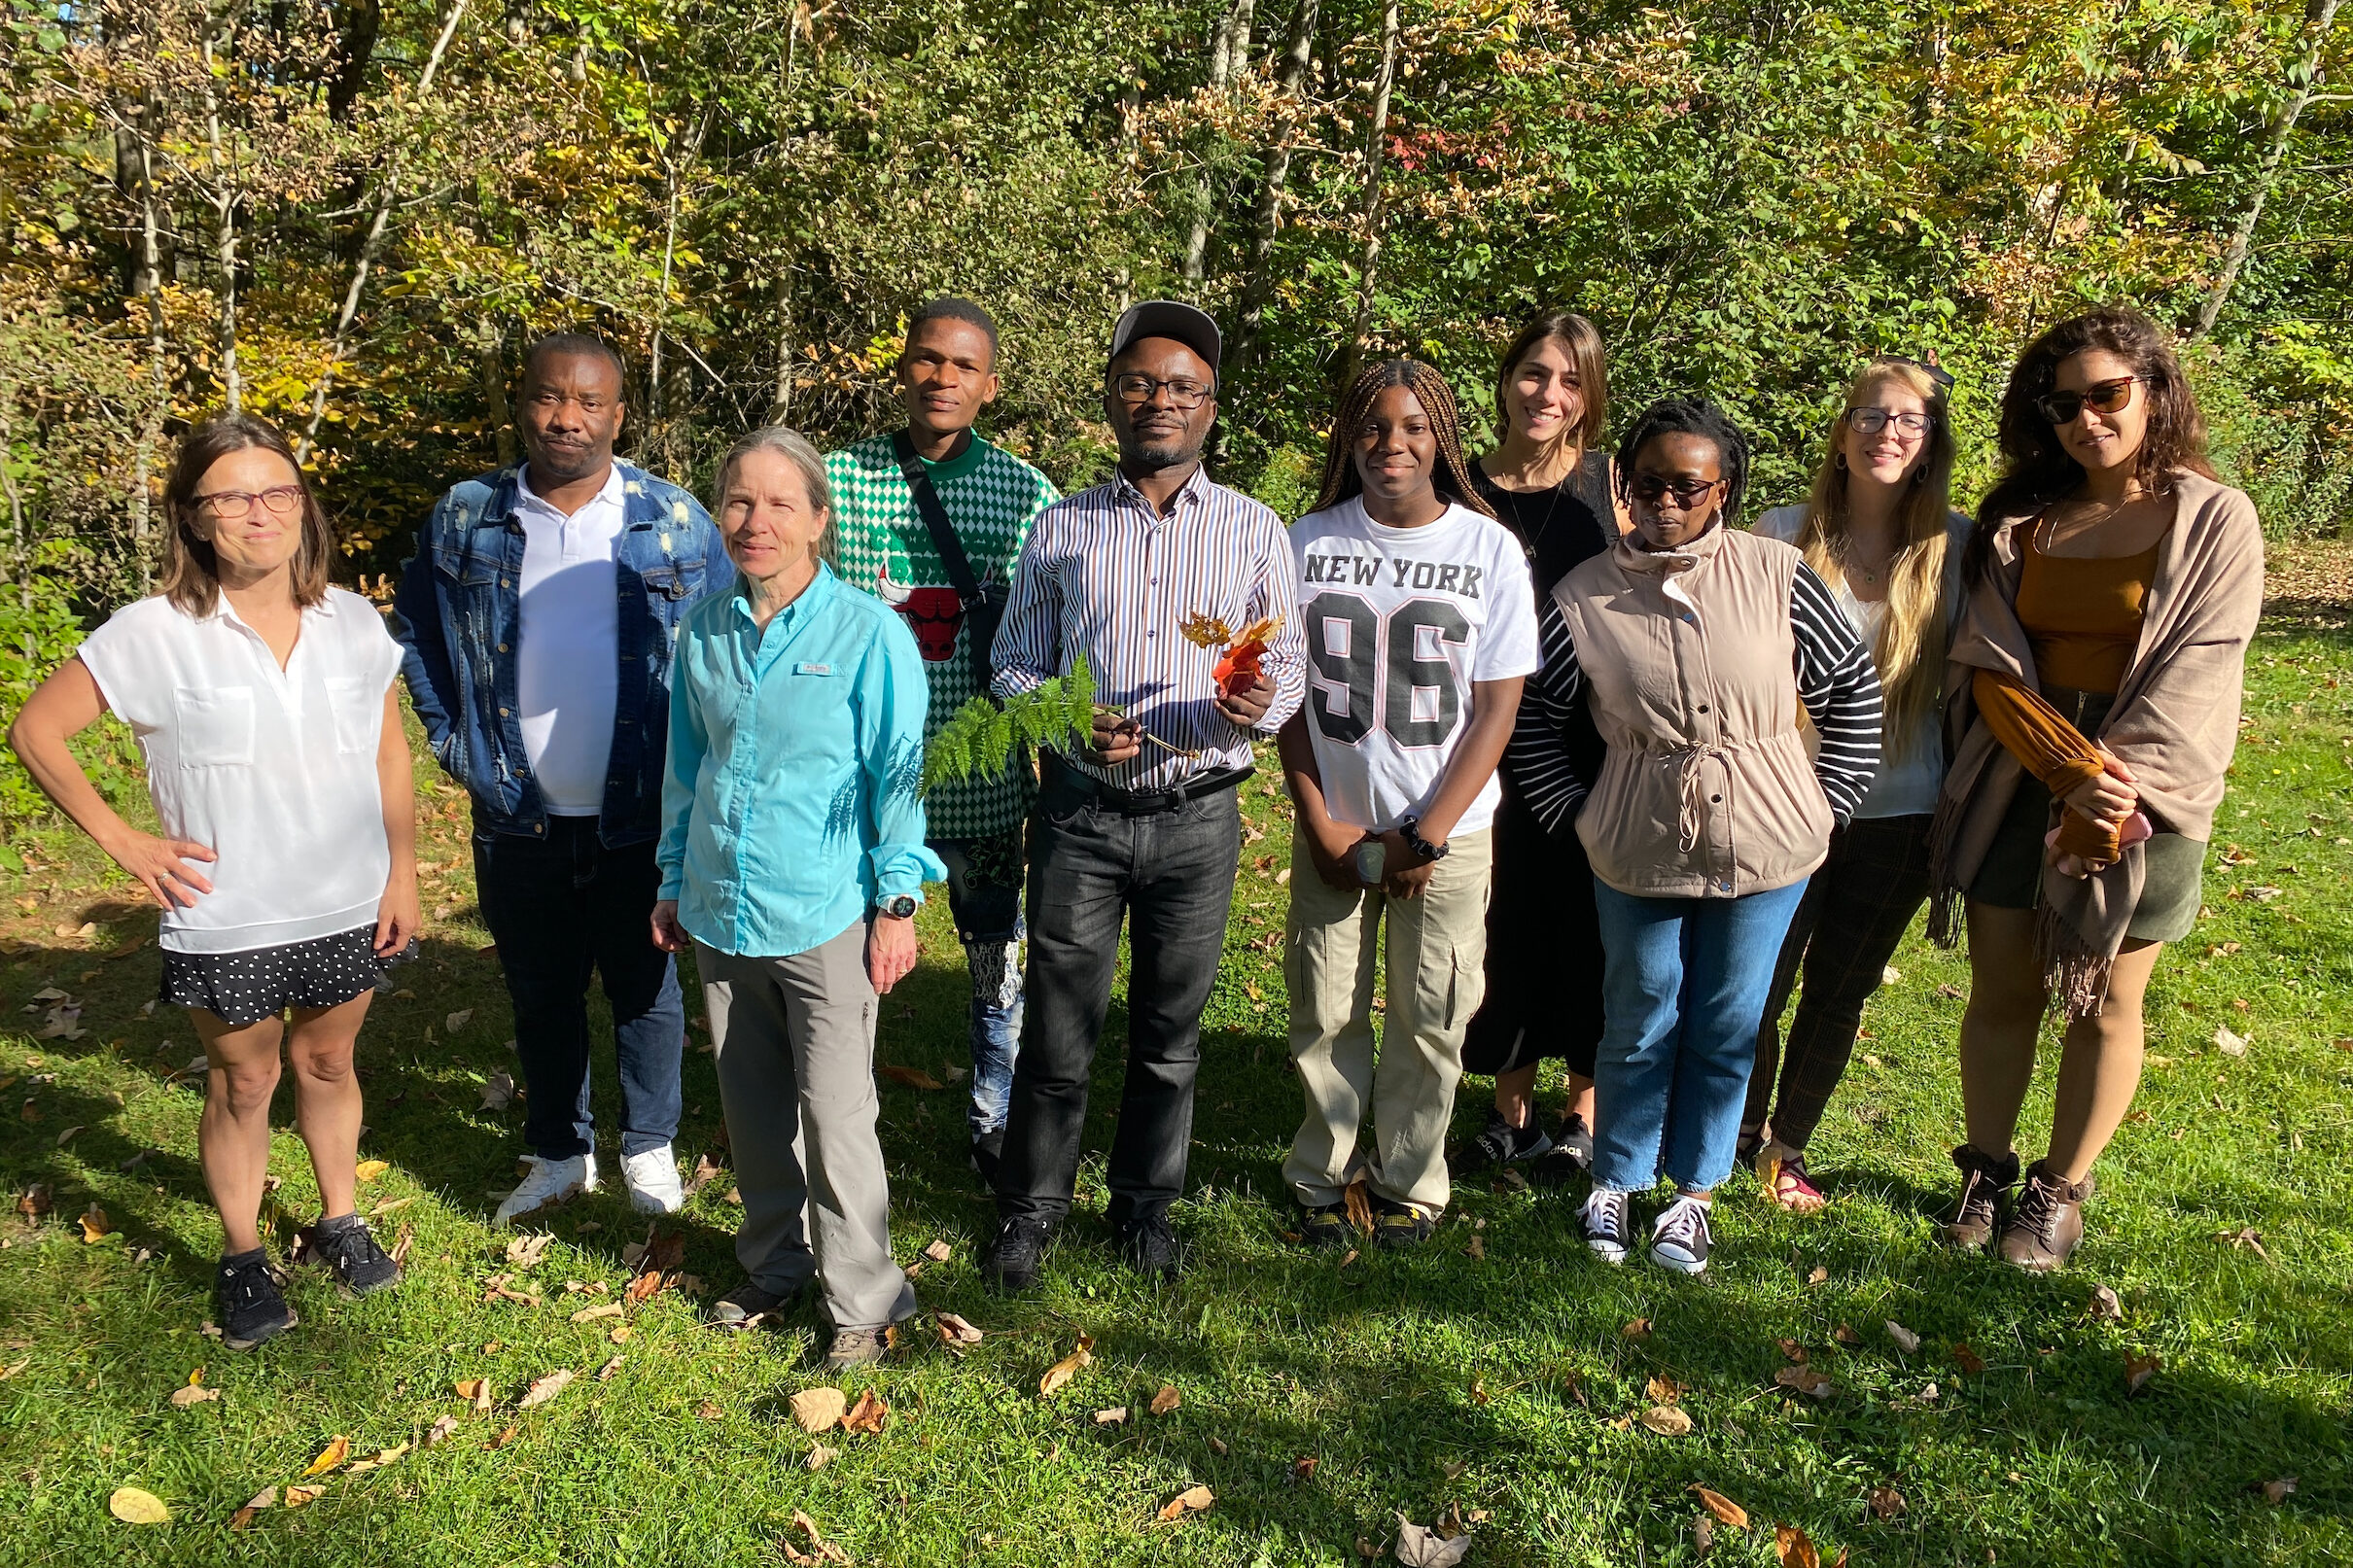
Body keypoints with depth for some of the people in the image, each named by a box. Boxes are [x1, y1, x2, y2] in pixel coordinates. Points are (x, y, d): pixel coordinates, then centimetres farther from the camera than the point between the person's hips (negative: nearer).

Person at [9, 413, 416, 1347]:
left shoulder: (353, 624, -2)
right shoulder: (155, 634, -11)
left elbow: (390, 756, 6)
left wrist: (403, 871, 4)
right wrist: (120, 840, -7)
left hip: (347, 909, 2)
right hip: (224, 921, -2)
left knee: (329, 1063, 18)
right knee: (242, 1085, 12)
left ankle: (339, 1220, 39)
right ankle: (242, 1257, 31)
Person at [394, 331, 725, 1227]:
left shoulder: (675, 523, -4)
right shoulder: (465, 520, 0)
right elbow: (417, 633, 13)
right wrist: (454, 743, 5)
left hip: (642, 818, -2)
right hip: (518, 820, 2)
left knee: (647, 990, 11)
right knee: (541, 995, 15)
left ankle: (649, 1148, 31)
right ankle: (559, 1154, 34)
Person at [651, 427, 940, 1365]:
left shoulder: (869, 633, -10)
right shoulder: (705, 633, 5)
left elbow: (898, 773, -6)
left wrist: (897, 902, -8)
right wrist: (674, 883, 18)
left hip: (824, 918, -5)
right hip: (720, 913, 5)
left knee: (835, 1113, 0)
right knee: (751, 1107, 16)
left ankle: (861, 1300, 18)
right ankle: (775, 1265, 36)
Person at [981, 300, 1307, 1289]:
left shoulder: (1256, 532, 4)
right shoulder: (1061, 529, 6)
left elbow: (1288, 666, 6)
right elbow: (1014, 667, 8)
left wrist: (1259, 703, -17)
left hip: (1197, 817, 0)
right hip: (1080, 812, 0)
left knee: (1170, 1030, 11)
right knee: (1058, 1025, 5)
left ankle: (1146, 1204, 30)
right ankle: (1032, 1205, 25)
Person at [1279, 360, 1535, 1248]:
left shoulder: (1491, 549, -4)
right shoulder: (1309, 542, 0)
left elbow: (1497, 708, -4)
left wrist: (1424, 838, -10)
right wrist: (1321, 822, -5)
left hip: (1447, 831, -1)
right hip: (1332, 827, 1)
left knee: (1429, 1017, 6)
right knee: (1324, 1013, 6)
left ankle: (1409, 1182, 26)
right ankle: (1324, 1176, 26)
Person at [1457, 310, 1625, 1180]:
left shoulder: (1612, 487, -2)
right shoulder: (1465, 489, 2)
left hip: (1591, 749, -1)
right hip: (1493, 747, 2)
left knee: (1584, 921, 8)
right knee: (1504, 921, 10)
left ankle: (1584, 1110, 26)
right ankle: (1512, 1103, 28)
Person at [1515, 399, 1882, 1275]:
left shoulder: (1776, 575, -6)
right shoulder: (1584, 595, -6)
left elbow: (1853, 691, 4)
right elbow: (1532, 715, 6)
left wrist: (1828, 801, 2)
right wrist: (1572, 811, 3)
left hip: (1765, 847, 1)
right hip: (1637, 852, 0)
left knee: (1728, 1026, 12)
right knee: (1640, 1023, 13)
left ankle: (1692, 1189, 31)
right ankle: (1615, 1181, 33)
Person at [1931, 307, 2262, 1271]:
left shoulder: (2213, 519, -3)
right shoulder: (2020, 519, 6)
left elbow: (2196, 674, -10)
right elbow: (1988, 661, -2)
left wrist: (2114, 789, -19)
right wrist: (2068, 765, -17)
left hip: (2142, 801, -2)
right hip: (2015, 784, 3)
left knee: (2104, 1004, 7)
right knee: (2001, 991, 9)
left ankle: (2061, 1191, 23)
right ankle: (1986, 1172, 26)